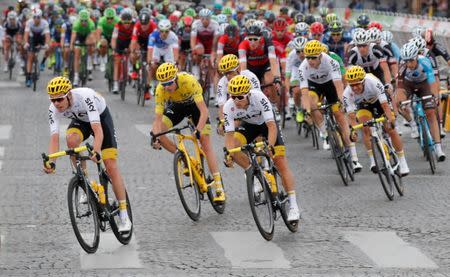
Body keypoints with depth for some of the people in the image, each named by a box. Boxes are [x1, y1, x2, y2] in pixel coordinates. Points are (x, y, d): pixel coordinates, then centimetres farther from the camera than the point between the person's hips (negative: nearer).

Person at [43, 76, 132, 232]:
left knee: (111, 166, -13)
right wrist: (51, 162, -48)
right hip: (80, 121, 3)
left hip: (101, 117, -3)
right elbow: (54, 139, -32)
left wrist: (96, 152, -63)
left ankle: (124, 216, -7)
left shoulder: (85, 97, -40)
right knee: (71, 138, -33)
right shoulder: (53, 109, -27)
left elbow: (98, 131, -47)